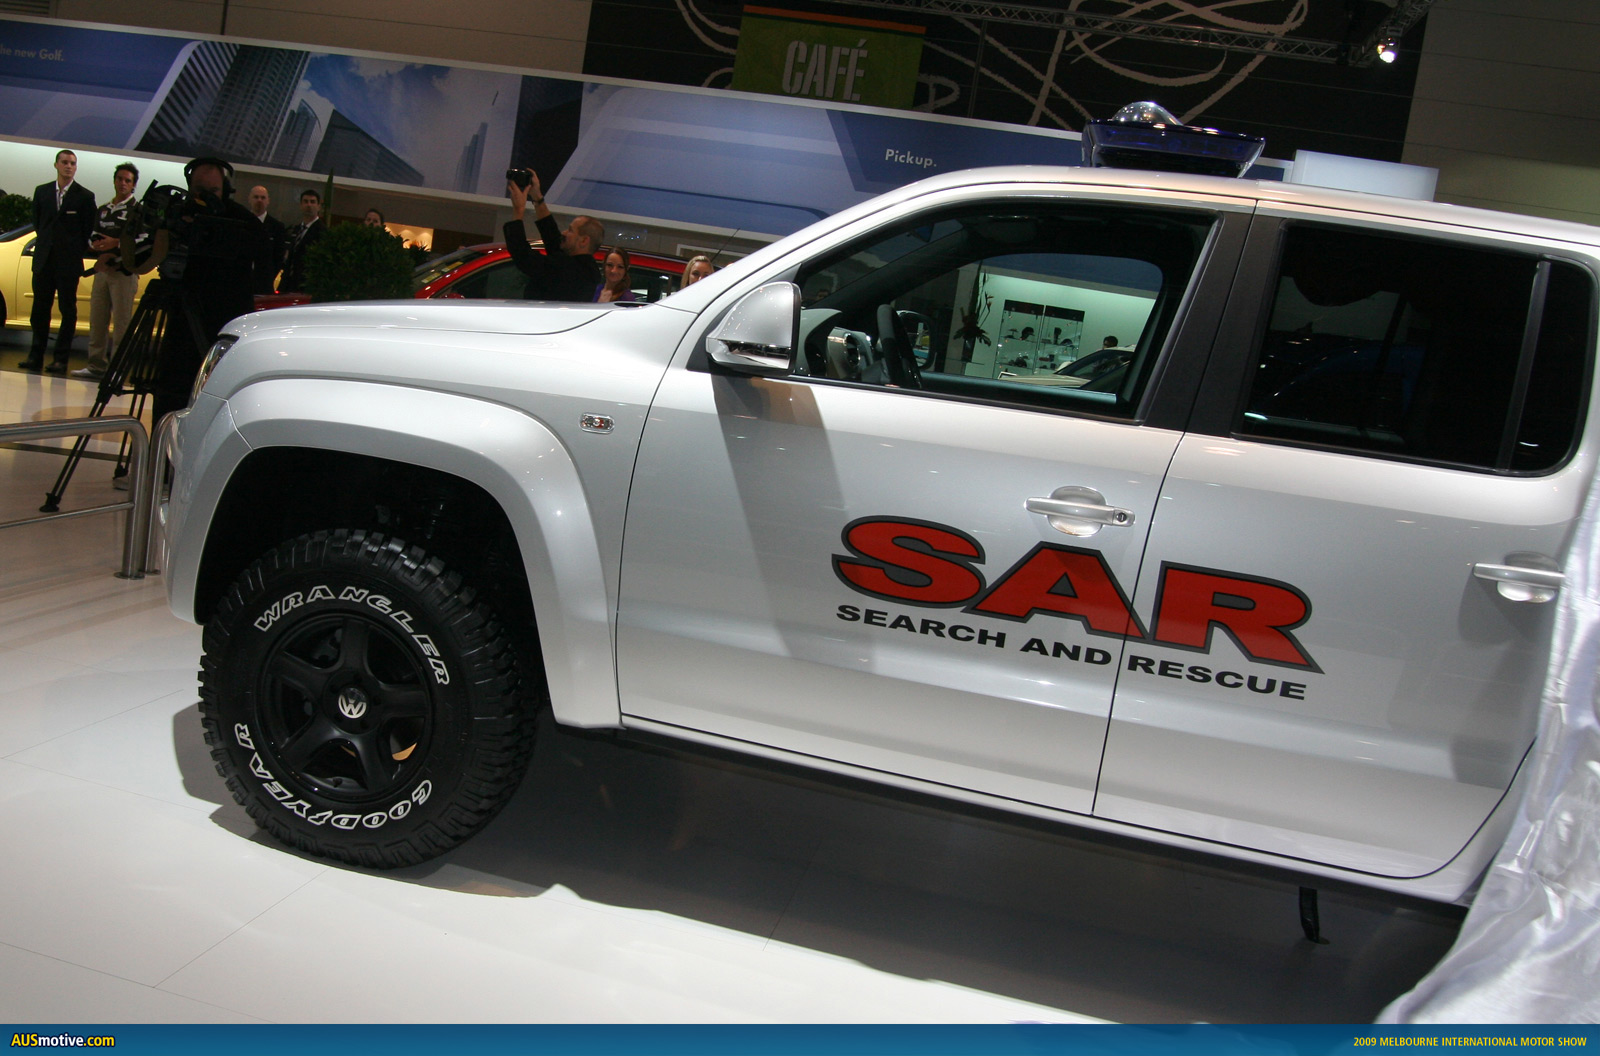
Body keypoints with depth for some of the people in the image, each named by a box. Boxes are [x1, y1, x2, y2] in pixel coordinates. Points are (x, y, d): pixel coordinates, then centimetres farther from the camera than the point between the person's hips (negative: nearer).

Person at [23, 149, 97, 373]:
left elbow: (88, 231, 2)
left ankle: (61, 359, 3)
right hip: (44, 260, 4)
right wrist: (46, 244, 12)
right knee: (40, 310, 5)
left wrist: (77, 254, 0)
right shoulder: (41, 191, 10)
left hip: (69, 262, -4)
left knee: (68, 311, -1)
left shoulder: (85, 196, -1)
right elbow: (37, 222, 18)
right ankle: (36, 356, 10)